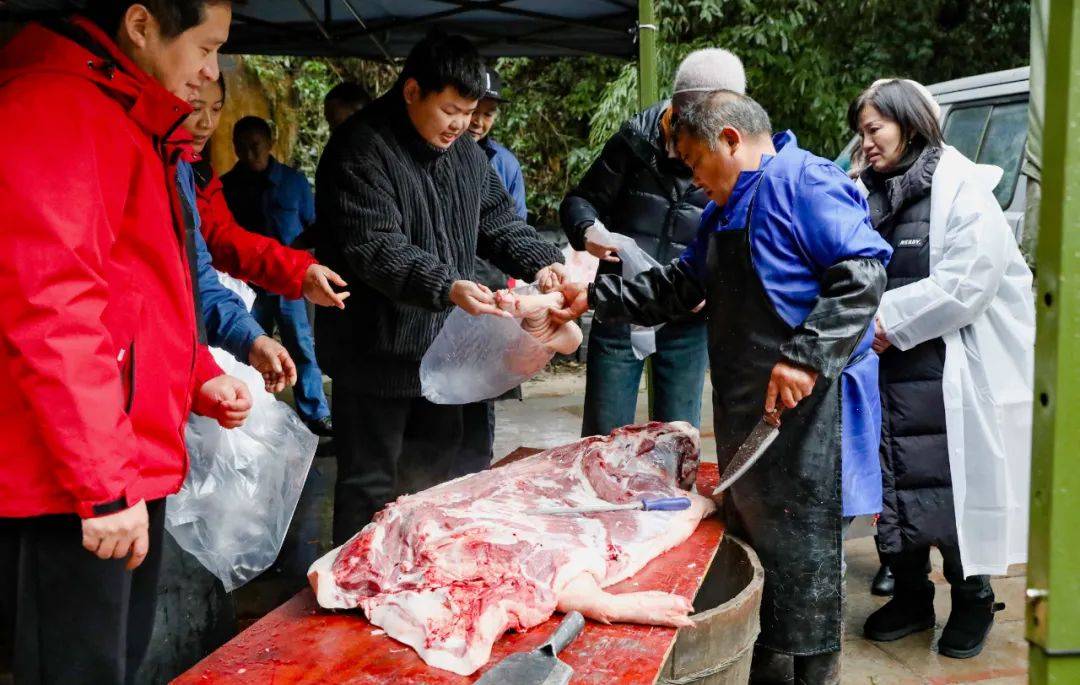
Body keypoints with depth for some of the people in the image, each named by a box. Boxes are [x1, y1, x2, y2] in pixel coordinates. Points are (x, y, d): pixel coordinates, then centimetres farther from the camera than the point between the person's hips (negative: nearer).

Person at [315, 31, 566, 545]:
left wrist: (541, 263, -4)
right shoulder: (361, 149, -15)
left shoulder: (465, 152, 12)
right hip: (380, 354, -8)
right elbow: (373, 249, -24)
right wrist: (447, 288, -36)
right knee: (371, 491, 4)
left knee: (468, 473, 16)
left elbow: (499, 221, 15)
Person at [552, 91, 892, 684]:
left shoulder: (804, 182, -12)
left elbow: (863, 272, -21)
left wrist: (807, 356, -25)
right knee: (749, 537, 17)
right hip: (744, 410, 10)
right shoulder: (725, 210, 20)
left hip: (805, 406, -10)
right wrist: (595, 297, 13)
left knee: (802, 550, -2)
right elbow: (680, 285, 22)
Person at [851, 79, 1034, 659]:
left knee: (955, 486, 1)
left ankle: (973, 600, 21)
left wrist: (893, 321, -16)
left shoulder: (960, 186, -8)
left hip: (955, 374, -6)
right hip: (892, 367, 6)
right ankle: (911, 596, 26)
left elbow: (970, 280, -17)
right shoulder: (874, 196, 12)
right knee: (896, 482, 10)